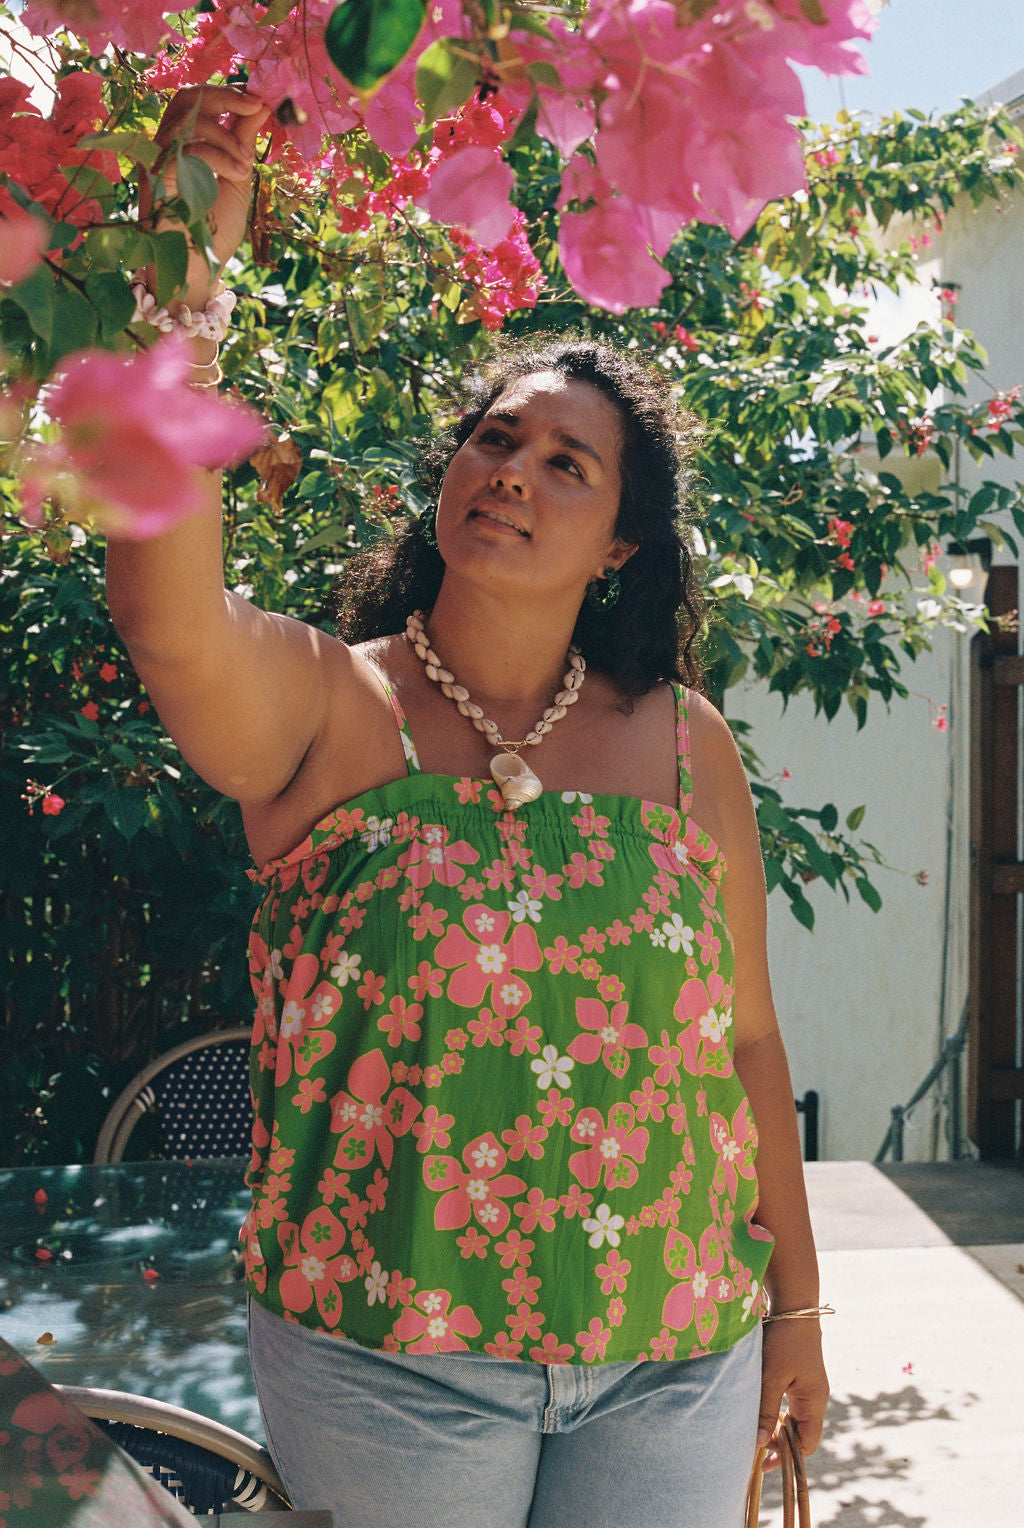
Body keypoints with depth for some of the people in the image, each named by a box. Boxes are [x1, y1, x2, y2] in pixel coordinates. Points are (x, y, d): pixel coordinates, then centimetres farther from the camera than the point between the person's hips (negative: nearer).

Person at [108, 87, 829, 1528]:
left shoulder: (685, 744, 1)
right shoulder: (329, 706, -7)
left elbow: (746, 1037, 6)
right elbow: (167, 609, -29)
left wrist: (794, 1303, 10)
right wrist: (191, 262, -32)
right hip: (384, 1361, -2)